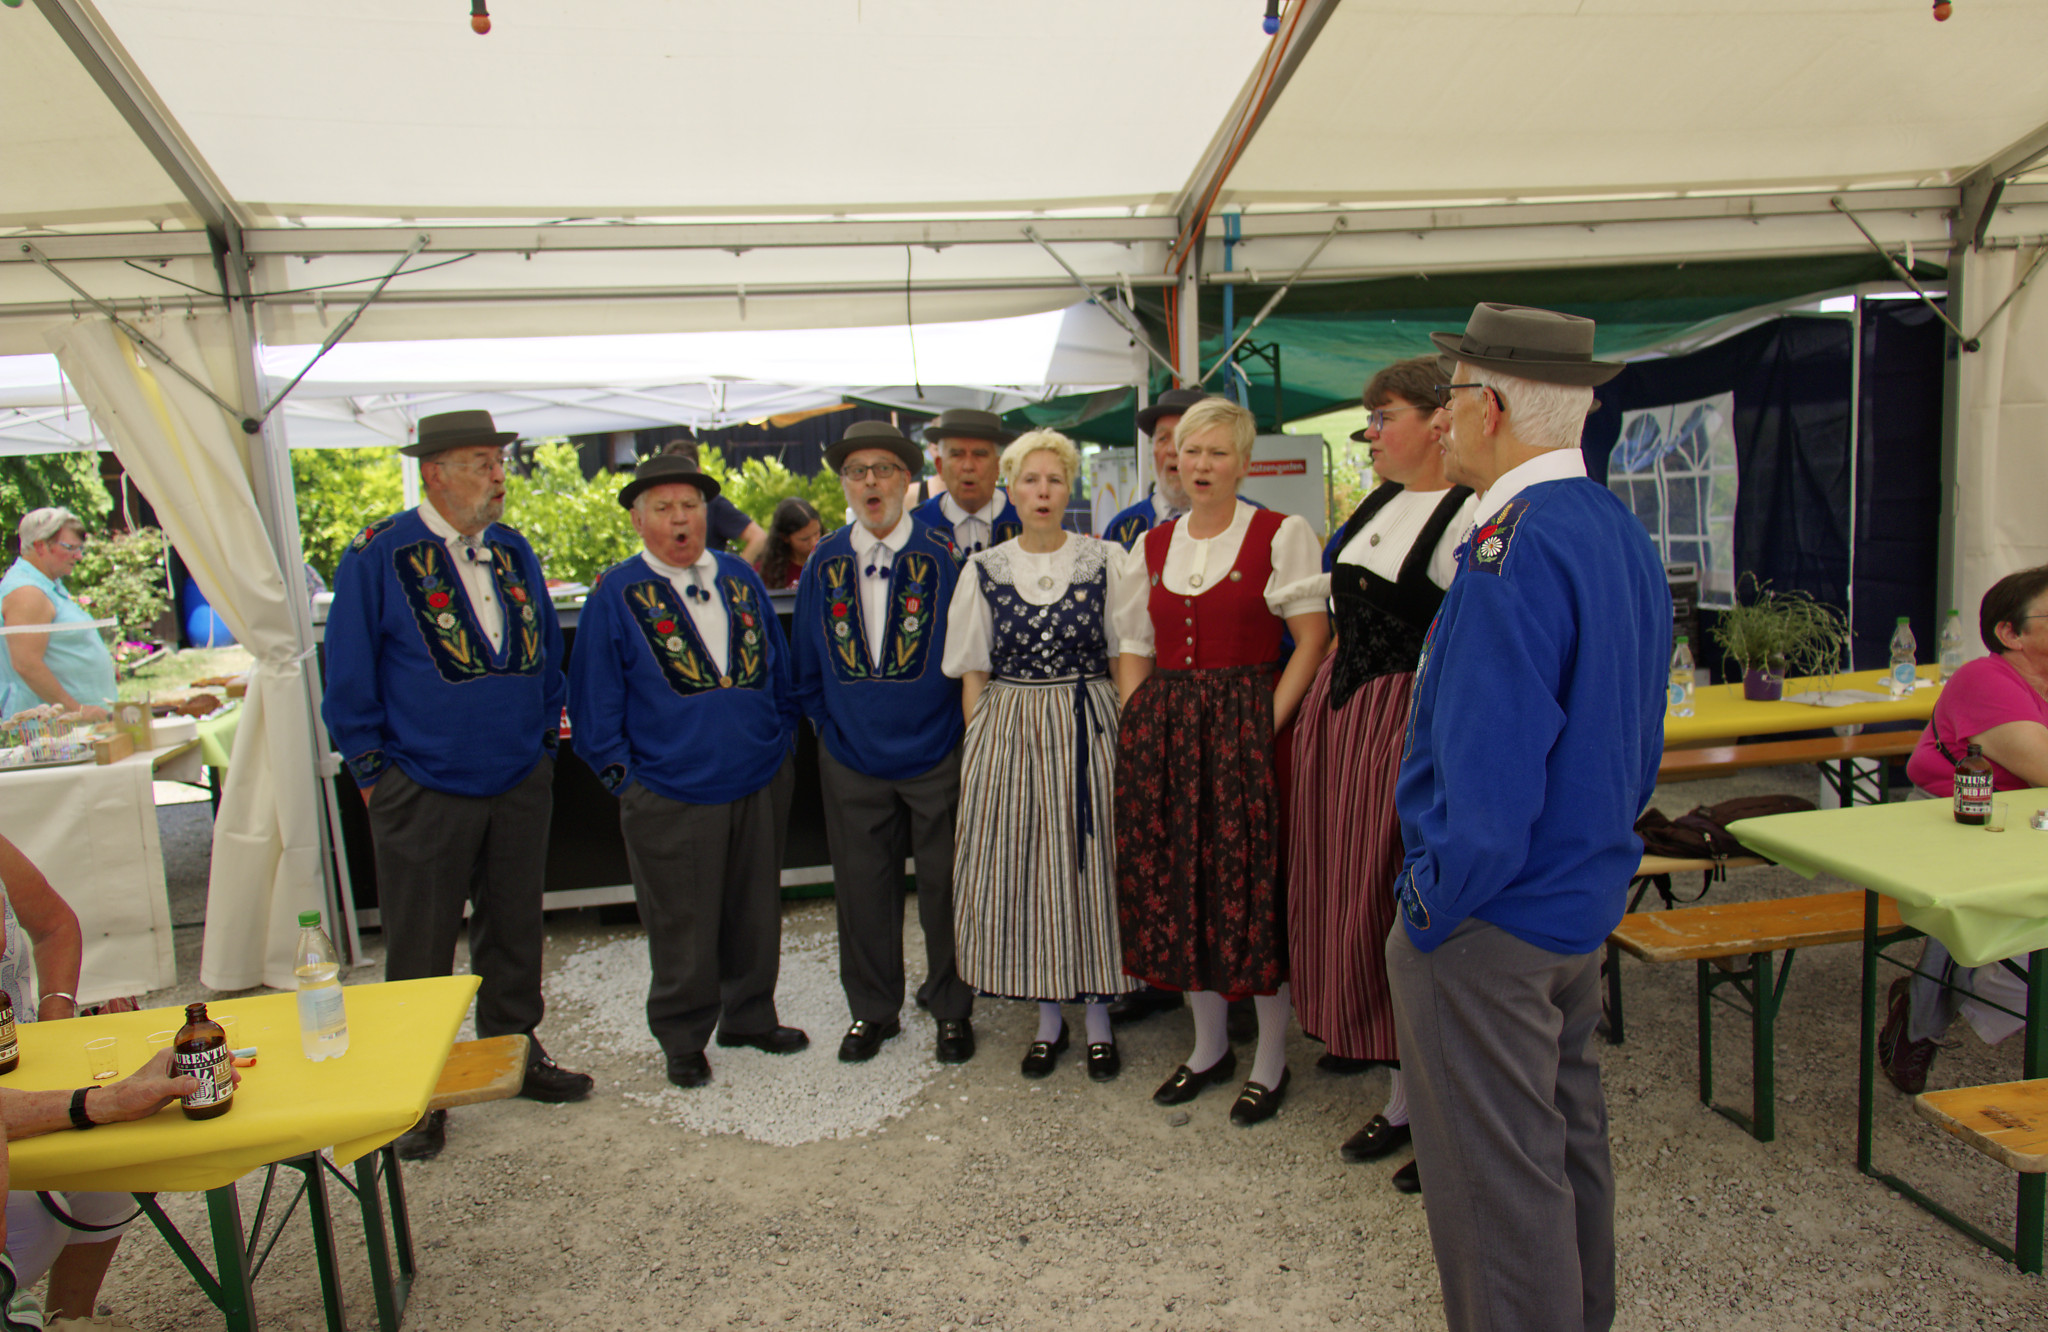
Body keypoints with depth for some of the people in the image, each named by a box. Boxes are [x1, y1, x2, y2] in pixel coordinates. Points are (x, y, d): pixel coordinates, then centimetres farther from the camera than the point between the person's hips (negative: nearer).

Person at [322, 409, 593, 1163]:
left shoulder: (513, 551, 7)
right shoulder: (378, 556, -9)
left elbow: (546, 650, 16)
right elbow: (349, 674, -5)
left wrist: (547, 733, 10)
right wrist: (371, 768, -6)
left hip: (521, 783, 5)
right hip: (424, 790, -5)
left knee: (514, 929, 16)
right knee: (419, 950, 6)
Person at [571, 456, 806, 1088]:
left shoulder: (740, 578, 7)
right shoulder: (617, 594, -4)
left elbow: (777, 668, 14)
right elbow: (596, 698, -2)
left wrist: (783, 743, 9)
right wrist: (622, 775, -5)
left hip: (761, 782, 4)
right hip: (672, 794, -4)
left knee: (756, 911, 16)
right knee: (681, 926, 7)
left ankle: (750, 1017, 35)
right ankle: (683, 1040, 26)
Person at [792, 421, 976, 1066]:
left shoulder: (942, 558, -7)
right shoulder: (824, 564, 3)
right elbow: (807, 666, 11)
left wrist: (957, 732, -3)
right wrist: (831, 727, 6)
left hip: (935, 755, -3)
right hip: (852, 759, 3)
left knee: (943, 886, 9)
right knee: (862, 887, 12)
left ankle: (951, 1009, 28)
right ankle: (873, 1010, 31)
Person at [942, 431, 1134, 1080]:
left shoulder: (1105, 560, 1)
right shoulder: (984, 570, 5)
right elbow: (973, 673, 8)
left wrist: (1125, 734, -3)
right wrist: (979, 748, 1)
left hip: (1088, 731, -1)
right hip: (1009, 734, 1)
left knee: (1090, 867, 3)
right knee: (1022, 871, 5)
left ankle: (1097, 1013, 21)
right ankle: (1048, 1016, 23)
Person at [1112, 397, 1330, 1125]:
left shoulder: (1281, 535, -3)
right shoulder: (1153, 545, 12)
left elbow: (1313, 639, -8)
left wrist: (1267, 725, -15)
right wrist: (1140, 727, 4)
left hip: (1246, 727, -5)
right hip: (1164, 730, 5)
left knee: (1254, 888, -1)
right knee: (1178, 884, 10)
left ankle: (1271, 1060, 17)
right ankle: (1210, 1046, 28)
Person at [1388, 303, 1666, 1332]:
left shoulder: (1513, 548, -25)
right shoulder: (1622, 533, 7)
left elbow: (1488, 774, -28)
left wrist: (1435, 904, -15)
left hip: (1492, 920, -10)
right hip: (1587, 898, 10)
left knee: (1495, 1177, 6)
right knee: (1568, 1136, 26)